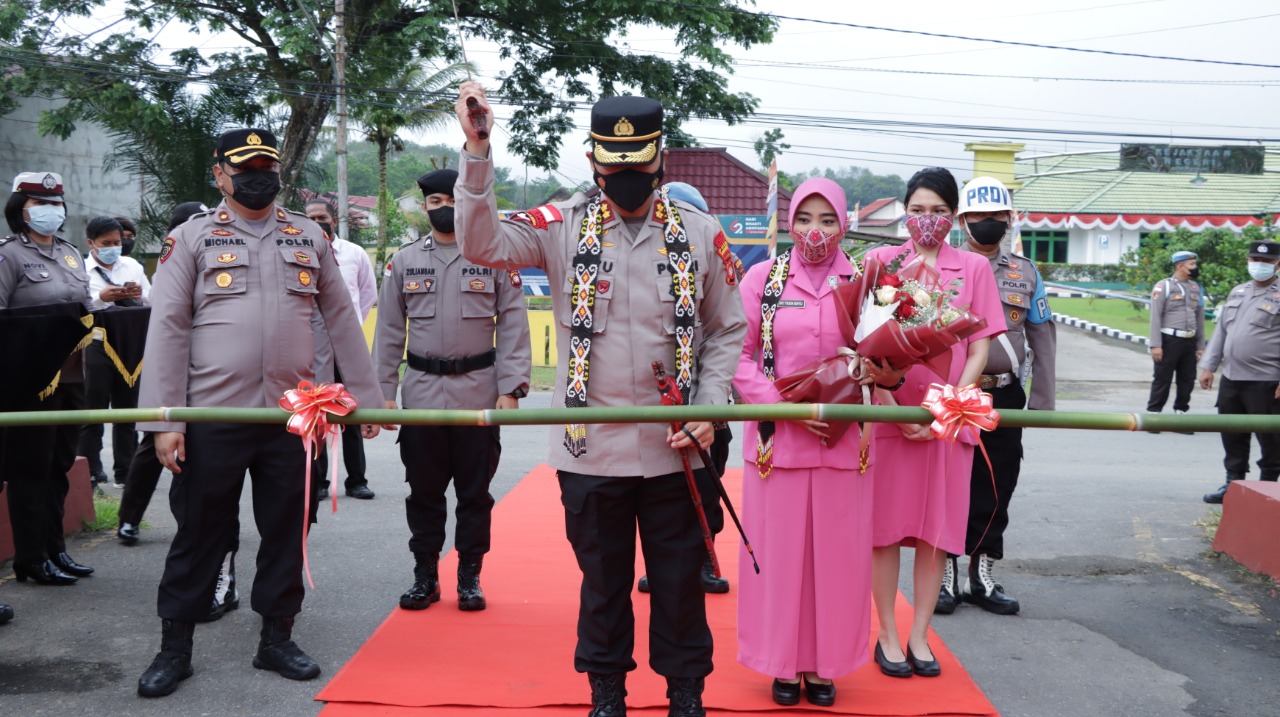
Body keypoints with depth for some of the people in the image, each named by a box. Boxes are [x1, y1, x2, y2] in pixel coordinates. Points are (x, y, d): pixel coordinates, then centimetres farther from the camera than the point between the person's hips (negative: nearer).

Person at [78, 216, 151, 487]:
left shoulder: (132, 266, 11)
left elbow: (153, 304, 12)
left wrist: (140, 296, -8)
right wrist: (100, 298, -23)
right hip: (95, 346, -4)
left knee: (127, 410, 12)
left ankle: (125, 471, 22)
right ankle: (89, 473, 11)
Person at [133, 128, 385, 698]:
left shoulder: (309, 238, 10)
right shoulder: (192, 238, 1)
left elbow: (342, 320, 12)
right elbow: (167, 329, -4)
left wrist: (367, 397, 8)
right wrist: (164, 421, -11)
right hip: (212, 417, -2)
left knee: (285, 532, 10)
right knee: (199, 534, 7)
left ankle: (277, 639, 25)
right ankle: (174, 647, 21)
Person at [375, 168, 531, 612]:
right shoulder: (404, 261, 7)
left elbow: (513, 328, -2)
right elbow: (389, 331, 8)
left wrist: (510, 389, -9)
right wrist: (383, 392, 2)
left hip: (478, 393, -2)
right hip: (421, 393, 2)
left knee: (475, 491, 7)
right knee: (424, 490, 10)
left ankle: (470, 577, 19)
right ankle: (425, 576, 22)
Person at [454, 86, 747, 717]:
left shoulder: (700, 235, 1)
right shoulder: (563, 226, -1)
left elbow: (727, 330, 7)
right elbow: (480, 244, -15)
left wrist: (709, 409, -5)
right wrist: (476, 151, -24)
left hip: (674, 449, 1)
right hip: (591, 448, 0)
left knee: (680, 580, 11)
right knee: (603, 578, 14)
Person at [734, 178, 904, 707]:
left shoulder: (860, 283, 6)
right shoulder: (762, 278, 2)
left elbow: (877, 360, 11)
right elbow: (739, 357, -1)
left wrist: (884, 374, -13)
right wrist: (787, 407, -13)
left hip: (841, 442, 1)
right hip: (777, 439, -1)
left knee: (835, 552, 5)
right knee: (779, 550, 4)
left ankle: (822, 664, 20)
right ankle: (783, 663, 19)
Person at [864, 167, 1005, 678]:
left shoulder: (974, 267, 6)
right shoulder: (882, 261, 4)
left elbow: (980, 347, 4)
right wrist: (890, 404, -11)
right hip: (890, 412, -1)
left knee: (936, 530, 6)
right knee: (886, 525, 4)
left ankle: (918, 636, 17)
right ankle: (887, 635, 15)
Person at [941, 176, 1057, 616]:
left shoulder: (1026, 273, 9)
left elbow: (1042, 339, 10)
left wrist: (1042, 402, 4)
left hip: (1004, 396, 3)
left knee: (995, 490, 8)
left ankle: (983, 576, 21)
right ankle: (945, 577, 14)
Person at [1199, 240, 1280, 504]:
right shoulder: (1237, 292, 15)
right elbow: (1221, 331, 19)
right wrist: (1209, 366, 13)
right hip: (1231, 378, 6)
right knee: (1233, 435, 12)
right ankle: (1233, 482, 23)